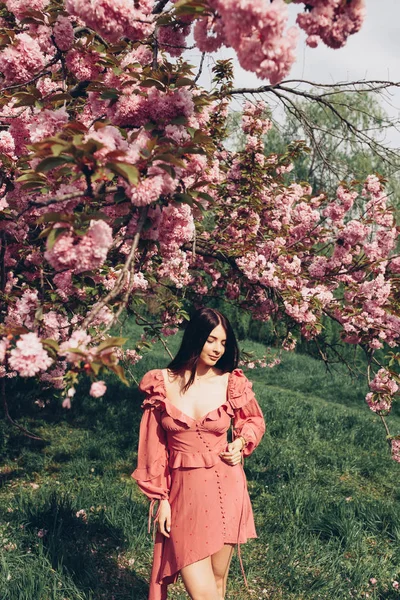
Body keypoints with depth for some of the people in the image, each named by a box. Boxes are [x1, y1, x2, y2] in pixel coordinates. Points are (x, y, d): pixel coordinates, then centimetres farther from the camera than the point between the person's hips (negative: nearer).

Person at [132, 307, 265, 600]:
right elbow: (154, 446, 2)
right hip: (183, 493, -1)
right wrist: (161, 499, 2)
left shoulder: (232, 383, -2)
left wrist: (241, 442, -4)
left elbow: (255, 420, 16)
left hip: (225, 490, 1)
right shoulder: (162, 384, -4)